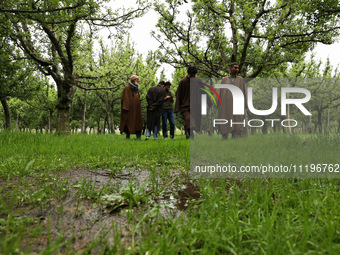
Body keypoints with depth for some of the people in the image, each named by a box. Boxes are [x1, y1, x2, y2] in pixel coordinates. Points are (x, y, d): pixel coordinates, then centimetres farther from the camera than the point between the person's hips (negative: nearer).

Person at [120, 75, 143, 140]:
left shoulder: (136, 89, 18)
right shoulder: (127, 87, -5)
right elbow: (125, 98, -12)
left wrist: (139, 109, 14)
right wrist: (125, 108, -20)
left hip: (136, 109, 8)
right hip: (129, 109, -7)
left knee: (137, 122, 2)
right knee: (128, 122, -4)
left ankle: (139, 137, 2)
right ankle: (127, 136, 3)